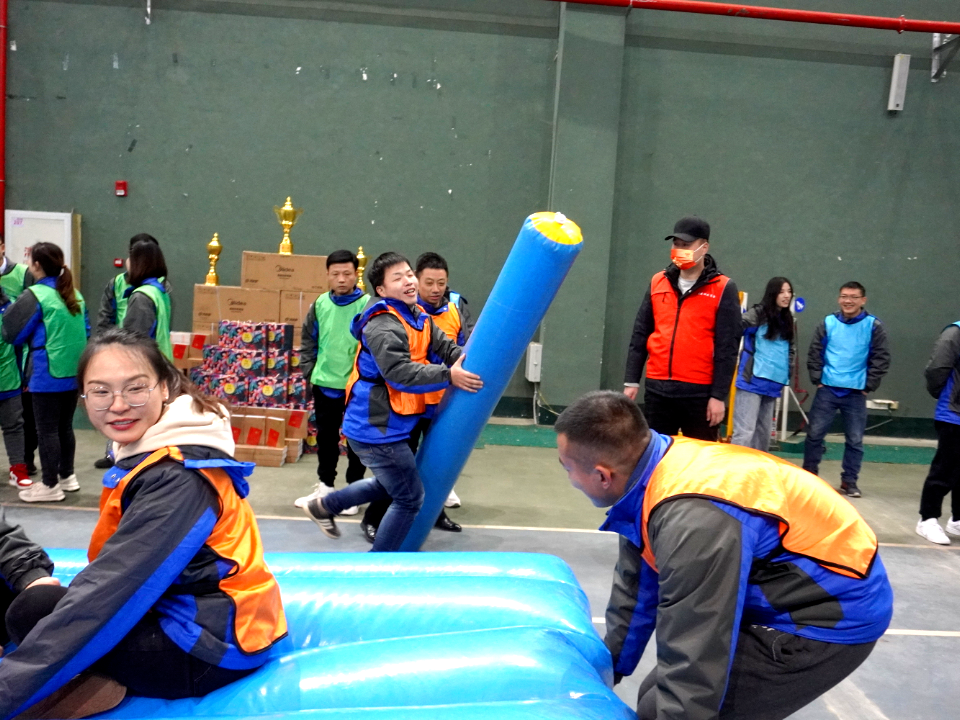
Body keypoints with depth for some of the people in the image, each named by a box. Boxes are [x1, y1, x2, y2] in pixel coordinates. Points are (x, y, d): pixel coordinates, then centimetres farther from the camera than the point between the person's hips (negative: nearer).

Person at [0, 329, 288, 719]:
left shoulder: (176, 479, -22)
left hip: (210, 652, -9)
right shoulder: (152, 453, 5)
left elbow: (111, 593, -27)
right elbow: (116, 574, 10)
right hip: (192, 618, 9)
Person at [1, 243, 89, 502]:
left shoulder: (35, 296, -13)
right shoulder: (75, 295, 7)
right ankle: (67, 476, 29)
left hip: (47, 376, -7)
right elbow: (86, 332, 14)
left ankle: (50, 485, 10)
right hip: (73, 373, 7)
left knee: (46, 430, 3)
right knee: (65, 427, 18)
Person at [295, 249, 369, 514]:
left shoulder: (368, 305, -10)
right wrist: (310, 371, 4)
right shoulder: (320, 304, 3)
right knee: (326, 437, 16)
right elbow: (308, 342, 12)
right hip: (324, 384, 4)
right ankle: (325, 486, 31)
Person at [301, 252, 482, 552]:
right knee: (411, 497, 1)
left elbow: (445, 347, 2)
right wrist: (448, 376, -34)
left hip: (386, 424, 10)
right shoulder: (384, 327, -23)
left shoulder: (418, 316, 9)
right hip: (376, 428, -10)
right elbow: (401, 374, -33)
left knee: (391, 485, 29)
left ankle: (324, 506, 41)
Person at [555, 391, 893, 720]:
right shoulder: (652, 474, -5)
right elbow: (637, 591, 8)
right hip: (791, 597, 9)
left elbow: (694, 664, -29)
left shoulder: (695, 519, -34)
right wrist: (606, 669, 17)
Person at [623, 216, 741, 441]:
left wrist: (719, 395, -11)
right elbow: (640, 335, 10)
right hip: (657, 389, 4)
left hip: (699, 392, -4)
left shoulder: (723, 289, -4)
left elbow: (727, 347, -7)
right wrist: (631, 380, 6)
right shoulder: (658, 282, 8)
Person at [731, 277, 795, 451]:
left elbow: (791, 350, 23)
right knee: (745, 431, -11)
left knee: (764, 432, 15)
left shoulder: (787, 320, 14)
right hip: (752, 381, -7)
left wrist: (785, 377, 15)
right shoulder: (758, 313, -6)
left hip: (772, 384, 7)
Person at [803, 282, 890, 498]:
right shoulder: (828, 323, 2)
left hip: (856, 393, -1)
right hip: (827, 389, 1)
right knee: (814, 434, 2)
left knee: (855, 440, 5)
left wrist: (868, 386, -3)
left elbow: (881, 359, 1)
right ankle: (809, 475, 17)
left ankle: (849, 481, 17)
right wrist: (817, 379, -1)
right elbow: (814, 353, 6)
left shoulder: (873, 326, -1)